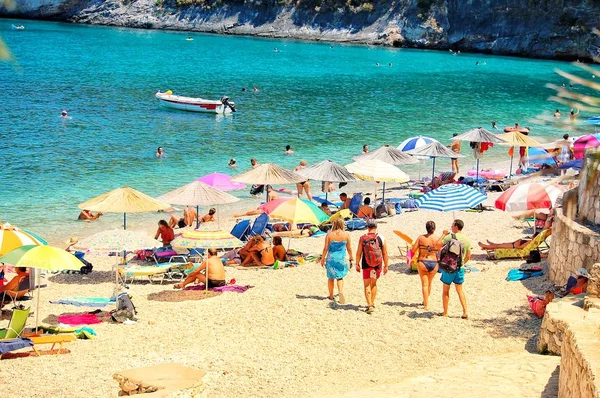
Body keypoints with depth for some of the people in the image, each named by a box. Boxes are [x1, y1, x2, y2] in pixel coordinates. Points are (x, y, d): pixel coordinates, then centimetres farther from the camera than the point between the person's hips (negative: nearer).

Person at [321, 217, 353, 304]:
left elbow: (326, 248, -5)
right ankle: (340, 292, -12)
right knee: (340, 277, 13)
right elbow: (349, 249, 2)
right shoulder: (346, 235, -5)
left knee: (331, 277, 15)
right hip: (342, 258, 1)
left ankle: (331, 296, 24)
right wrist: (350, 258, 17)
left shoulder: (329, 234, -8)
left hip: (331, 258, 0)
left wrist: (322, 259, 6)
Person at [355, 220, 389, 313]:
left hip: (366, 265, -2)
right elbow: (385, 253, -1)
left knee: (367, 285, 5)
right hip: (377, 265, 2)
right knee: (374, 284, 20)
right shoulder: (381, 238, -4)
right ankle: (372, 303, 26)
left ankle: (370, 305, -5)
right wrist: (386, 265, 8)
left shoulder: (363, 238, -7)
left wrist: (357, 264, 6)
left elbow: (359, 253, -5)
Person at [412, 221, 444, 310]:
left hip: (422, 262, -2)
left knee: (424, 284, 4)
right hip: (434, 263, 2)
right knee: (429, 283, 22)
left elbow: (413, 250, -6)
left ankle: (426, 304, -4)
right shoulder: (438, 239, -8)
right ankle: (425, 301, 39)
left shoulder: (421, 238, -7)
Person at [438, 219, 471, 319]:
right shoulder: (466, 240, 2)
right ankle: (465, 312, 5)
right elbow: (468, 256, 8)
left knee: (446, 290, 9)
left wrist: (443, 235, 2)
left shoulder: (450, 237, -13)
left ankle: (445, 312, 15)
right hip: (460, 268, 4)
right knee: (460, 290, 13)